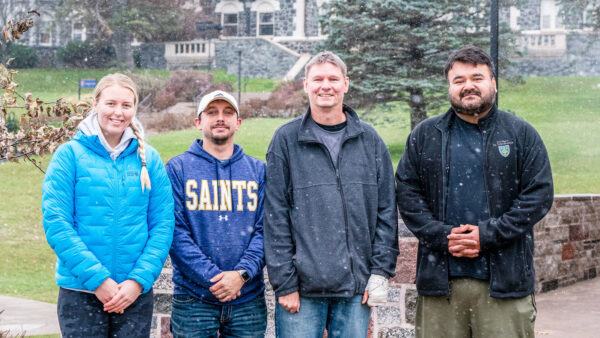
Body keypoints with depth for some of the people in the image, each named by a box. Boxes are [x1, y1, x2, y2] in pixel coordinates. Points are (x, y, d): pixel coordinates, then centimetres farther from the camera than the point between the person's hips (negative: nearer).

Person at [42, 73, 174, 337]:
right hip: (80, 292, -2)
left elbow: (163, 224, 1)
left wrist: (140, 279, -10)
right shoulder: (70, 154, -2)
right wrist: (97, 279, -14)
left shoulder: (148, 158, 6)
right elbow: (56, 223, -9)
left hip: (136, 293, 2)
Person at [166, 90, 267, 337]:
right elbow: (175, 231, -7)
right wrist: (212, 277, -15)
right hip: (193, 299, -2)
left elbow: (265, 230, 1)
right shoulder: (177, 168, 2)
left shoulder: (258, 170, 9)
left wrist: (242, 273, -14)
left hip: (249, 300, 2)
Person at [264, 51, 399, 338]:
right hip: (302, 288, -2)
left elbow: (386, 210, 9)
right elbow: (275, 217, -2)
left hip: (357, 288, 2)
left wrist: (381, 271, 1)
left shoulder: (369, 140, 9)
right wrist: (284, 283, -8)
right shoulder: (286, 140, 2)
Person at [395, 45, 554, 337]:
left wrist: (488, 235, -10)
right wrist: (441, 236, -8)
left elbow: (539, 195, -1)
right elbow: (407, 194, 7)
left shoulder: (522, 135, 7)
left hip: (504, 280, -1)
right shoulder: (424, 136, 12)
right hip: (440, 278, 1)